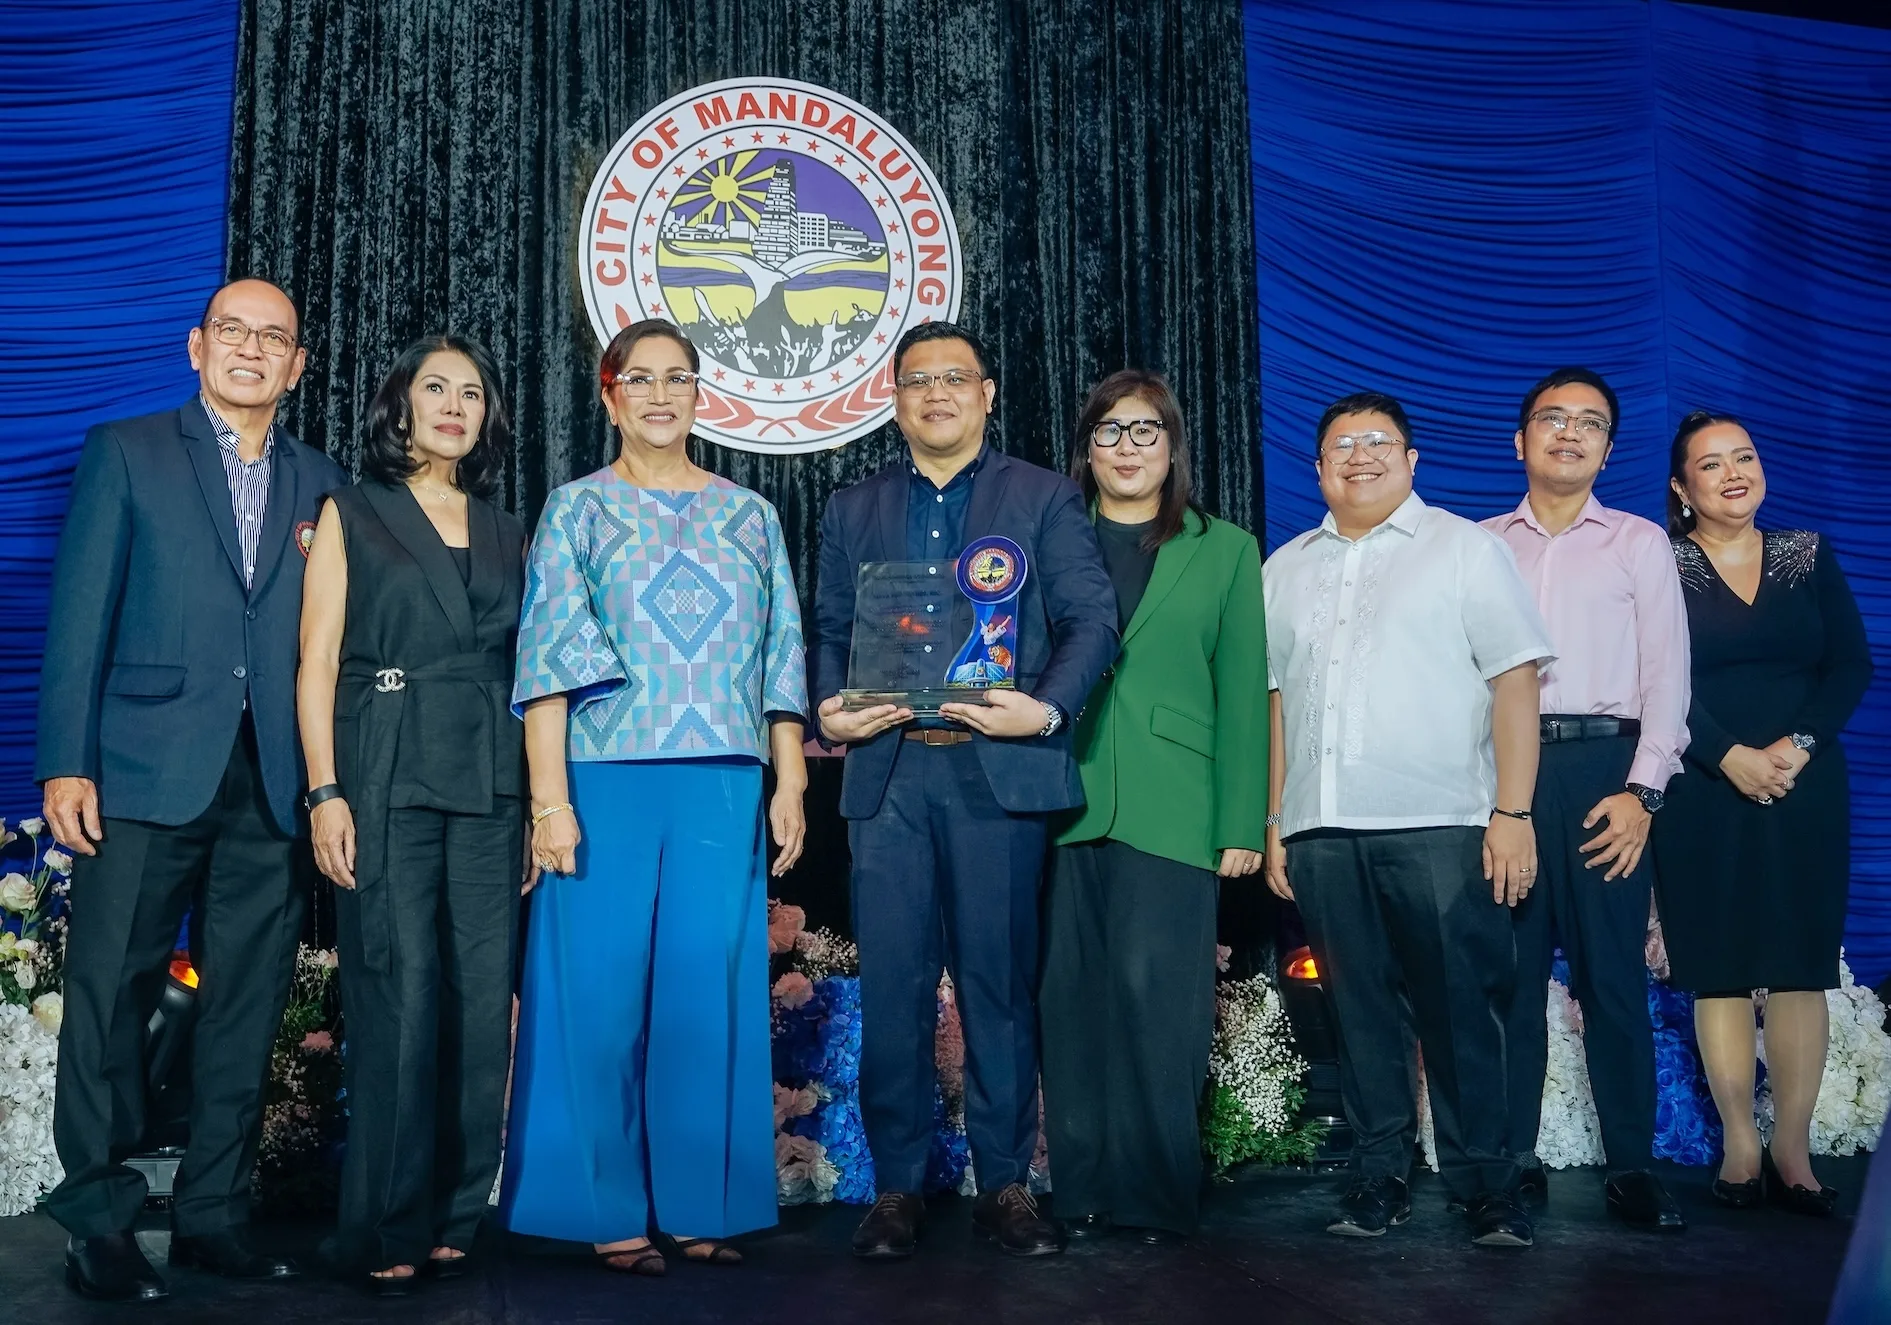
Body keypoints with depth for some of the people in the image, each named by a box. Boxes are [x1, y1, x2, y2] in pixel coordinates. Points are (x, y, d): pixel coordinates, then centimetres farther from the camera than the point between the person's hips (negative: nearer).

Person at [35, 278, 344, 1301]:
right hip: (146, 774, -3)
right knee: (111, 999, 1)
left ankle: (212, 1215, 19)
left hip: (272, 788, 3)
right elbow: (80, 616, 0)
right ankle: (99, 1225, 13)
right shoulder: (127, 452, 6)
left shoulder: (320, 483, 14)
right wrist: (66, 762, -7)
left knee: (246, 1013, 7)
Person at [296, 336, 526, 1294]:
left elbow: (525, 663, 13)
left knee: (482, 996, 2)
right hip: (387, 780, -3)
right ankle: (386, 1229, 5)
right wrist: (325, 790, -9)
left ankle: (454, 1214, 13)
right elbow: (317, 658, 1)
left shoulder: (505, 531, 17)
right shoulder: (352, 513, 8)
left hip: (489, 783, 4)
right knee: (399, 998, -6)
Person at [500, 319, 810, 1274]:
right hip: (606, 783, -2)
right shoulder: (577, 510, 6)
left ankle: (698, 1203, 15)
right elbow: (549, 660, -2)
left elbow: (780, 657, 11)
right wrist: (549, 799, -11)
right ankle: (611, 1210, 12)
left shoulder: (749, 516, 14)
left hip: (723, 789, 2)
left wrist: (790, 783, 2)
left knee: (707, 991, 4)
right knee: (603, 992, 0)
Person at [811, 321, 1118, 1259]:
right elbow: (828, 633, 14)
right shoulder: (852, 511, 19)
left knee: (1001, 981, 3)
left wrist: (1049, 709, -15)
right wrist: (828, 710, -6)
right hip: (888, 771, 2)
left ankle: (1005, 1183, 14)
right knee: (892, 985, 3)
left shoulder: (1045, 498, 10)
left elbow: (1091, 619, 1)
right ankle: (897, 1186, 14)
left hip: (997, 768, -2)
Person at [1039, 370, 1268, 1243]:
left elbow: (1242, 695, 7)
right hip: (1063, 809, 2)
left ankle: (1158, 1195, 6)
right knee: (1072, 1005, 3)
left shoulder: (1225, 550, 12)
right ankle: (1083, 1189, 13)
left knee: (1156, 998, -7)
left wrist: (1242, 825, 0)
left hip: (1170, 813, -1)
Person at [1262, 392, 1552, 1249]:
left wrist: (1513, 812, -9)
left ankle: (1484, 1185, 8)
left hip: (1440, 824, -3)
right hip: (1322, 830, 4)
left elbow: (1515, 680, 0)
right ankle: (1379, 1177, 16)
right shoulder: (1285, 570, 18)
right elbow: (1274, 699, 16)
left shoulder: (1465, 548, 7)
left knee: (1460, 1009, -3)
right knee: (1359, 1010, 6)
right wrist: (1273, 824, 8)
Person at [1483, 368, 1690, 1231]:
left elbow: (1666, 673, 4)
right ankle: (1514, 1159, 10)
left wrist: (1641, 790, -7)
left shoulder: (1640, 543, 12)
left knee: (1612, 972, -2)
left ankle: (1630, 1167, 5)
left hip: (1602, 766, -1)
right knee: (1509, 973, 3)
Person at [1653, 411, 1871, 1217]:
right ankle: (1742, 1145, 6)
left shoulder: (1809, 556, 11)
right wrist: (1730, 755, -16)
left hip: (1804, 786, 2)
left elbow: (1852, 665, 4)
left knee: (1799, 968, 0)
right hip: (1704, 791, -2)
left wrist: (1797, 745, -11)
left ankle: (1792, 1149, 5)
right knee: (1719, 969, -1)